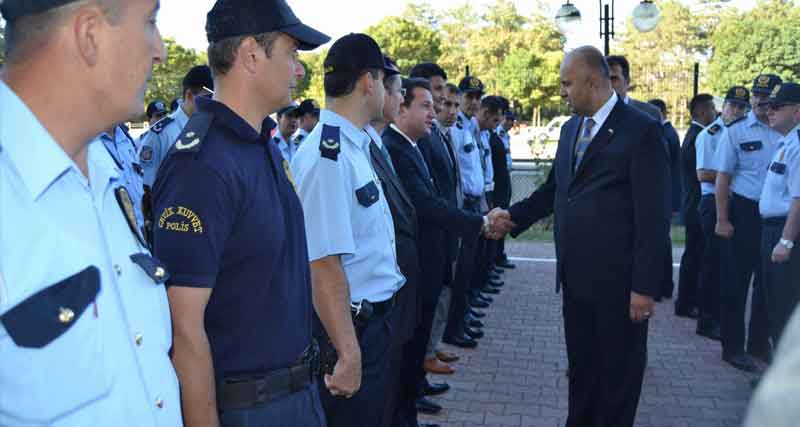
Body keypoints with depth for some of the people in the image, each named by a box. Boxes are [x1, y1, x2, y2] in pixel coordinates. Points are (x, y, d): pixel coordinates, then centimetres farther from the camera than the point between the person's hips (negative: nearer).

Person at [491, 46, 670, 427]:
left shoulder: (641, 130, -12)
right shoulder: (570, 128, 11)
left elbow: (653, 214, -14)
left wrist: (645, 286, -16)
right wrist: (512, 218, 5)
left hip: (618, 280, -6)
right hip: (576, 275, 7)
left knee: (618, 372, 10)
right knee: (580, 365, 19)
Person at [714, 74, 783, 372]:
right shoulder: (736, 131, -3)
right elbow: (723, 176, -4)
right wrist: (722, 220, -9)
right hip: (744, 212, -3)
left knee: (768, 281, 14)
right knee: (736, 282, 4)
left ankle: (759, 342, 31)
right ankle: (733, 347, 17)